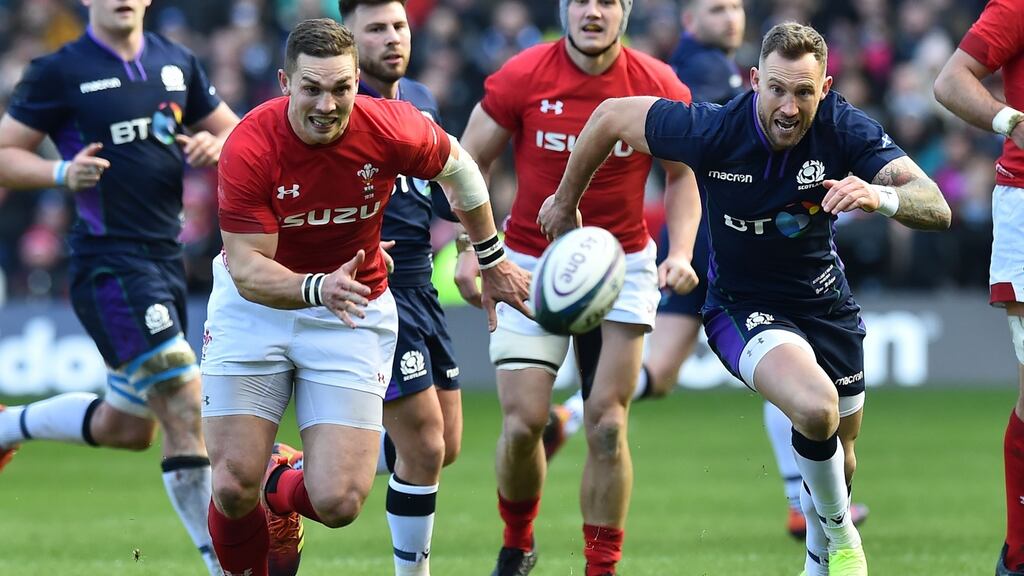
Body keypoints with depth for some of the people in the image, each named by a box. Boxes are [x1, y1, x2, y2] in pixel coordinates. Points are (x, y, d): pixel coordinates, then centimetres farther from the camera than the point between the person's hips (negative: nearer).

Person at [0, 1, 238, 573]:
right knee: (185, 405, -14)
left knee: (124, 427, 16)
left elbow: (233, 130, 19)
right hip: (109, 263, -7)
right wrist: (61, 172, -20)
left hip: (166, 259, 7)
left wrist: (216, 145, -4)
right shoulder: (59, 73, -6)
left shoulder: (177, 63, 10)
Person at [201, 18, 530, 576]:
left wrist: (493, 261, 14)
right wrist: (317, 288, -44)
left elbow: (456, 168, 4)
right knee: (234, 488, -11)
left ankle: (281, 490, 27)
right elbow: (248, 269, -25)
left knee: (338, 503, -11)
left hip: (353, 318, 1)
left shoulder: (393, 129, -20)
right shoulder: (248, 148, -25)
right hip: (255, 307, -1)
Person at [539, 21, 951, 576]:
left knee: (838, 454, 16)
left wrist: (882, 196, -51)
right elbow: (611, 115, -10)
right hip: (742, 306, -4)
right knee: (816, 407, -32)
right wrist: (566, 201, 4)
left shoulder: (845, 129, -21)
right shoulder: (711, 131, -26)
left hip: (825, 302, 4)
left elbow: (936, 208, -28)